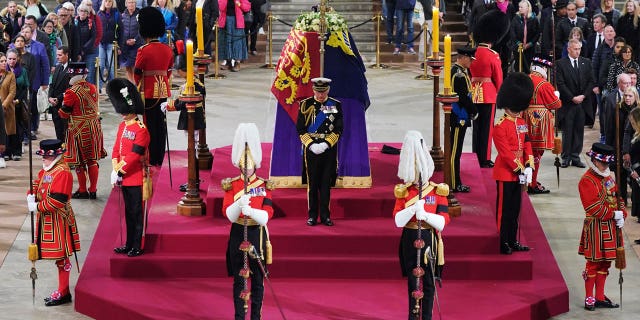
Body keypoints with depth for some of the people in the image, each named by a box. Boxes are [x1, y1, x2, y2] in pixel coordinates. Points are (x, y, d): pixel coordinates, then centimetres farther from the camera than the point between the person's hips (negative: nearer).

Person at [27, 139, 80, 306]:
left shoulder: (62, 173, -19)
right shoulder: (46, 170, 11)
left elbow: (56, 201, -23)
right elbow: (37, 183, 18)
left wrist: (37, 207, -17)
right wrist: (31, 196, -4)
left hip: (58, 221, -9)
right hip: (47, 219, 9)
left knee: (61, 257, -2)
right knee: (59, 256, 15)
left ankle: (63, 293, 5)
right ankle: (63, 290, 22)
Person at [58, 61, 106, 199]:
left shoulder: (71, 92, -18)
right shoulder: (92, 88, 1)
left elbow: (64, 114, -10)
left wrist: (64, 102, 7)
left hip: (79, 130, -6)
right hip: (94, 127, 6)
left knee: (80, 162, 6)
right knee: (93, 160, 12)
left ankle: (82, 191, 13)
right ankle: (93, 190, 17)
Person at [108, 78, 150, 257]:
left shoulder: (141, 130, -15)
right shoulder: (122, 126, 11)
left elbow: (134, 155, -19)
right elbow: (116, 149, 11)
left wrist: (119, 170, -16)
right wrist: (115, 170, -1)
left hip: (135, 178, -8)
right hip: (124, 178, 8)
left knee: (136, 212, -1)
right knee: (128, 212, 15)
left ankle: (137, 247, 6)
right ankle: (129, 245, 23)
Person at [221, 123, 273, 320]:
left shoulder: (264, 186, -1)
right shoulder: (231, 185, 0)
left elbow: (267, 216, -12)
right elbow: (228, 214, -11)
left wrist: (251, 211, -32)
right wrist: (240, 204, -32)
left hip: (257, 234, 0)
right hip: (238, 235, 0)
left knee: (257, 279, 5)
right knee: (239, 279, 4)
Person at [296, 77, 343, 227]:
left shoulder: (336, 105, 3)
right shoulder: (306, 105, 0)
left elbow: (338, 129, 1)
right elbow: (300, 129, 0)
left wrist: (326, 144, -12)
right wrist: (311, 144, -12)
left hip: (329, 149, 1)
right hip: (311, 149, -1)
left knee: (326, 184, 4)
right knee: (312, 184, 2)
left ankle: (325, 215, 11)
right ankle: (312, 216, 10)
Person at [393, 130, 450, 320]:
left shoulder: (438, 191, -3)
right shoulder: (403, 192, 0)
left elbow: (443, 221, -10)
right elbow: (398, 220, -9)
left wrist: (425, 215, -26)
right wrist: (413, 209, -25)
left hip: (430, 240, -1)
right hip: (410, 239, 1)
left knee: (429, 281, 5)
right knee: (412, 281, 8)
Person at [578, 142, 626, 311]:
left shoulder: (609, 178, 12)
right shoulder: (587, 181, -14)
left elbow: (618, 198, 15)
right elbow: (593, 207, -21)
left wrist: (622, 215, -3)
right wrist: (614, 214, -19)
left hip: (611, 227, 8)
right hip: (596, 228, -8)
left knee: (605, 263, 12)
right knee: (593, 263, -1)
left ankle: (600, 297, 20)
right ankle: (589, 299, 8)